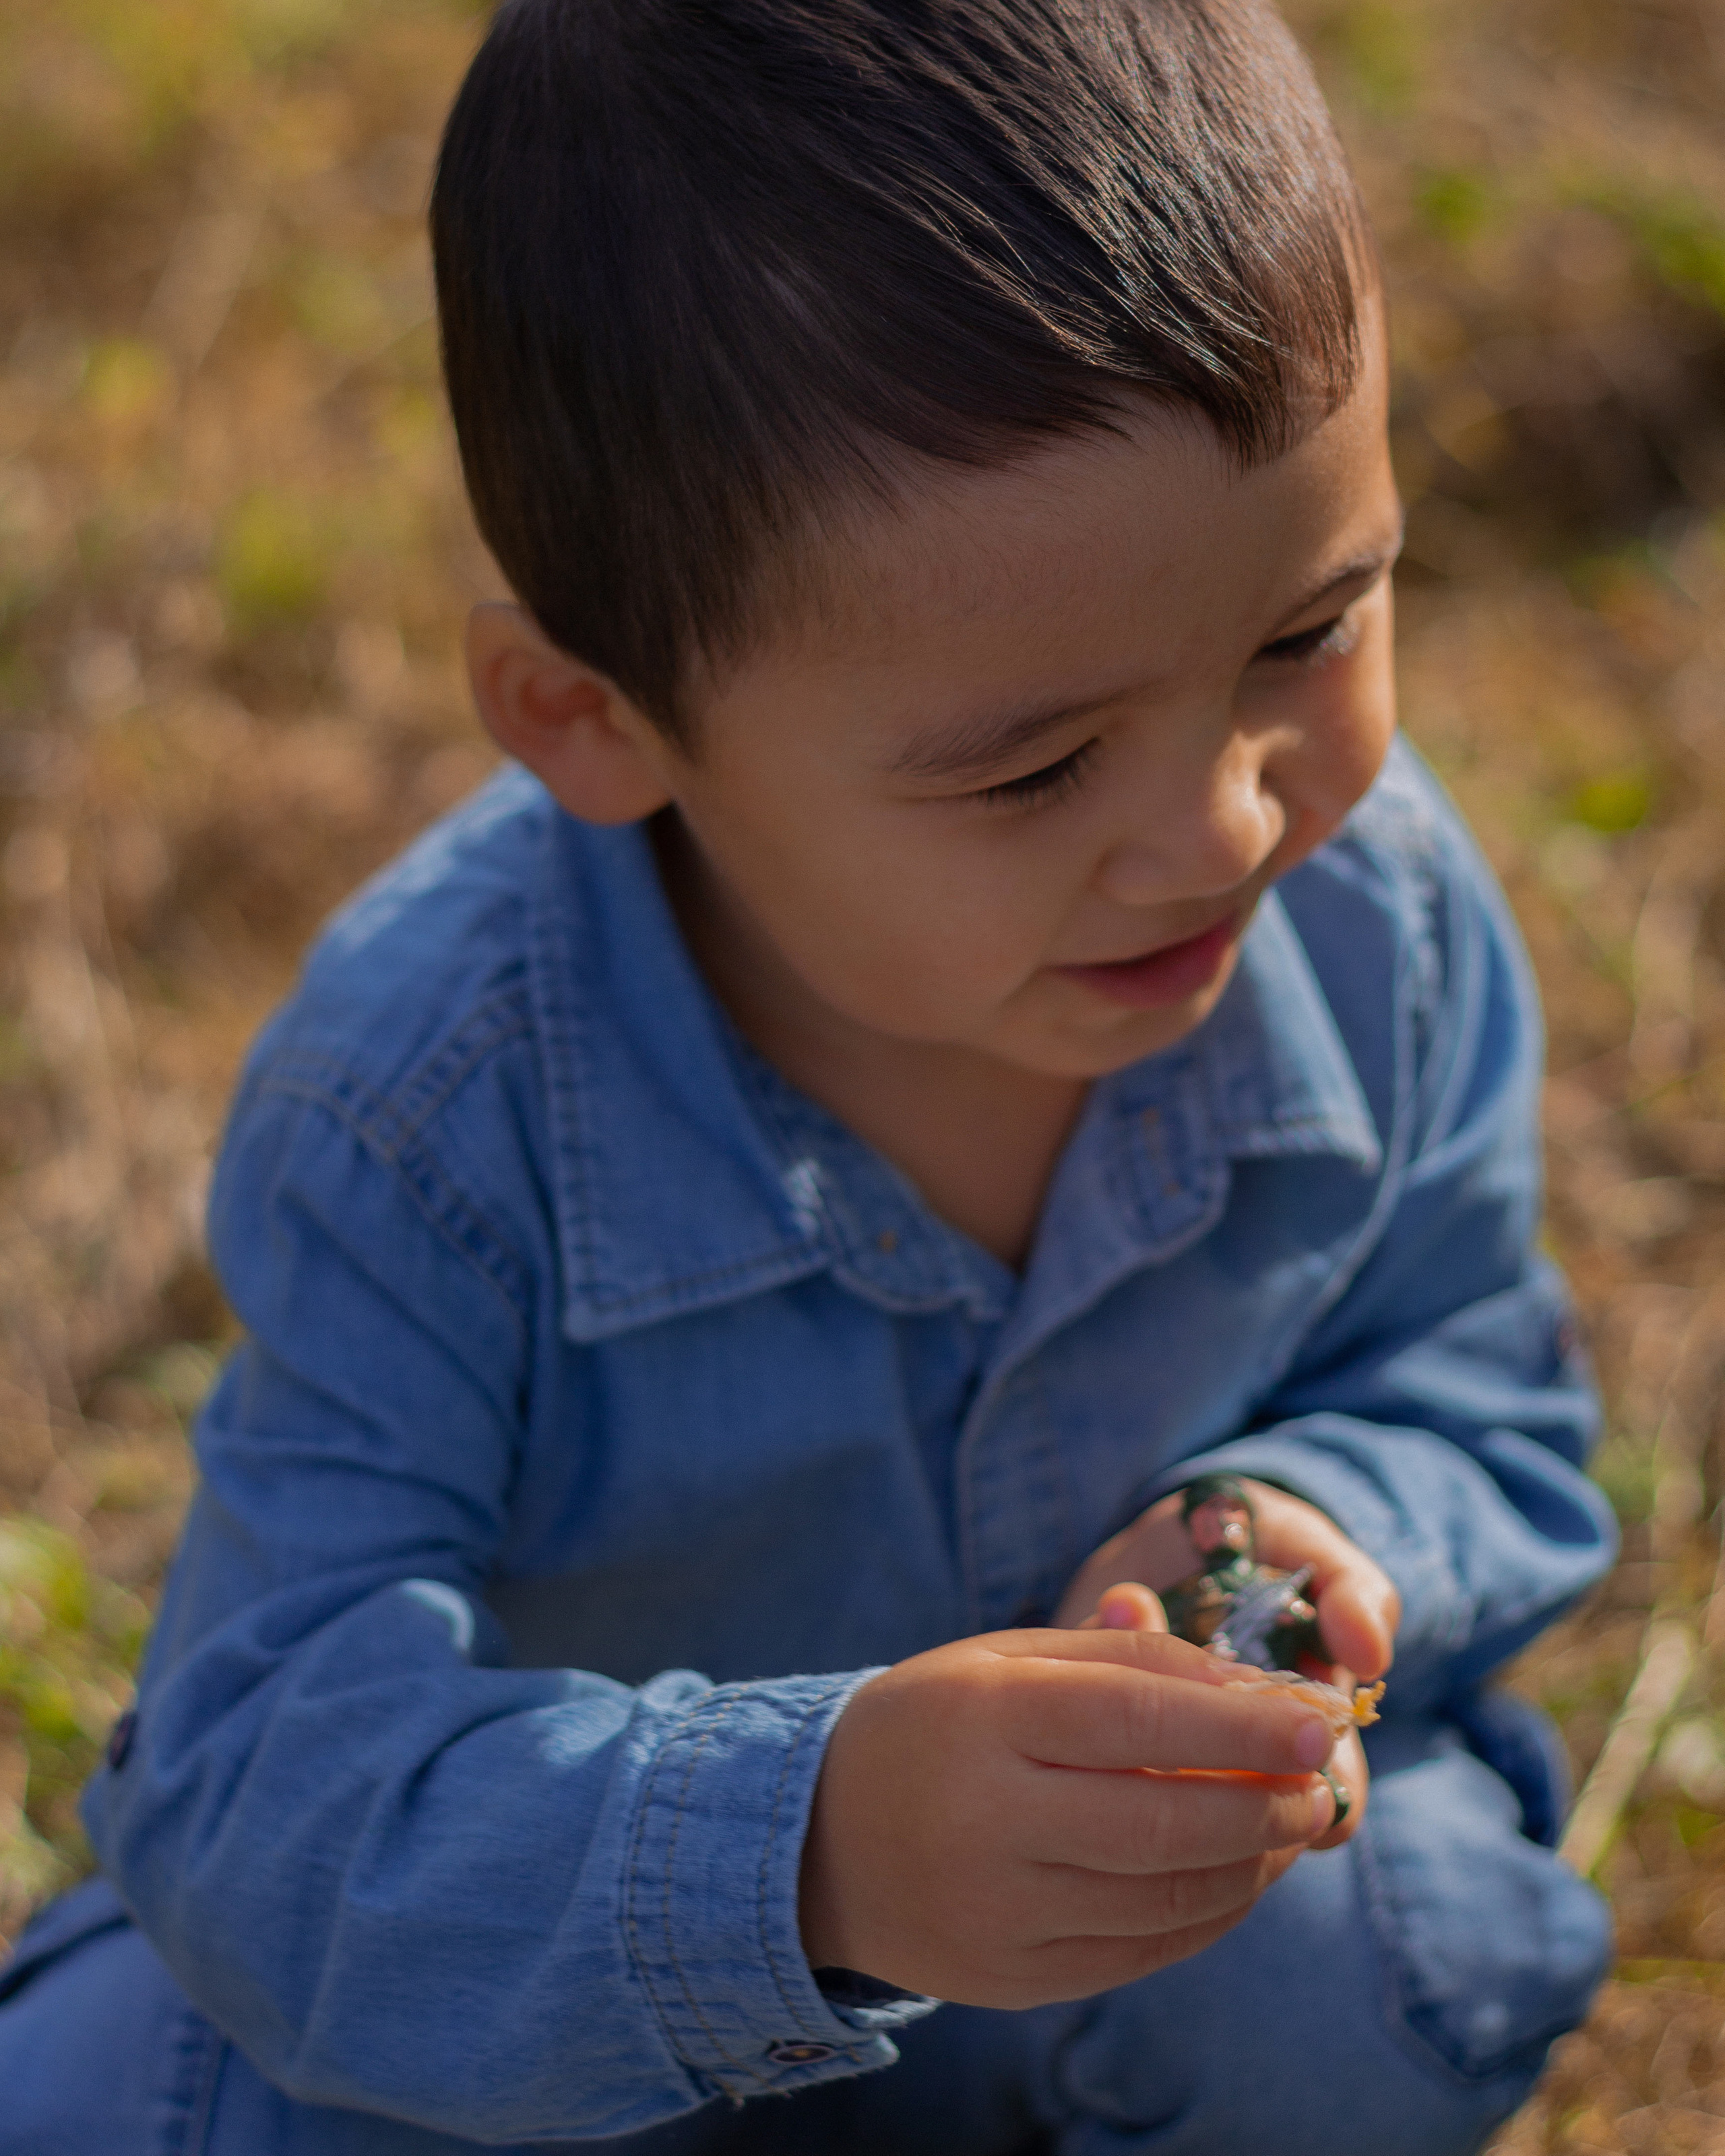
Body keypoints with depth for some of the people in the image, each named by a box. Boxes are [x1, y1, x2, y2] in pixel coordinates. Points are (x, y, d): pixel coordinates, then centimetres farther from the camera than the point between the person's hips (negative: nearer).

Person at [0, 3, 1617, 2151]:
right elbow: (264, 1787, -38)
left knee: (1402, 1948, -29)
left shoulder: (1380, 922, -19)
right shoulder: (426, 1124, -33)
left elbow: (1484, 1407, -3)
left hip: (1125, 1932, 2)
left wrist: (1318, 1541, -28)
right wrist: (801, 1836, -57)